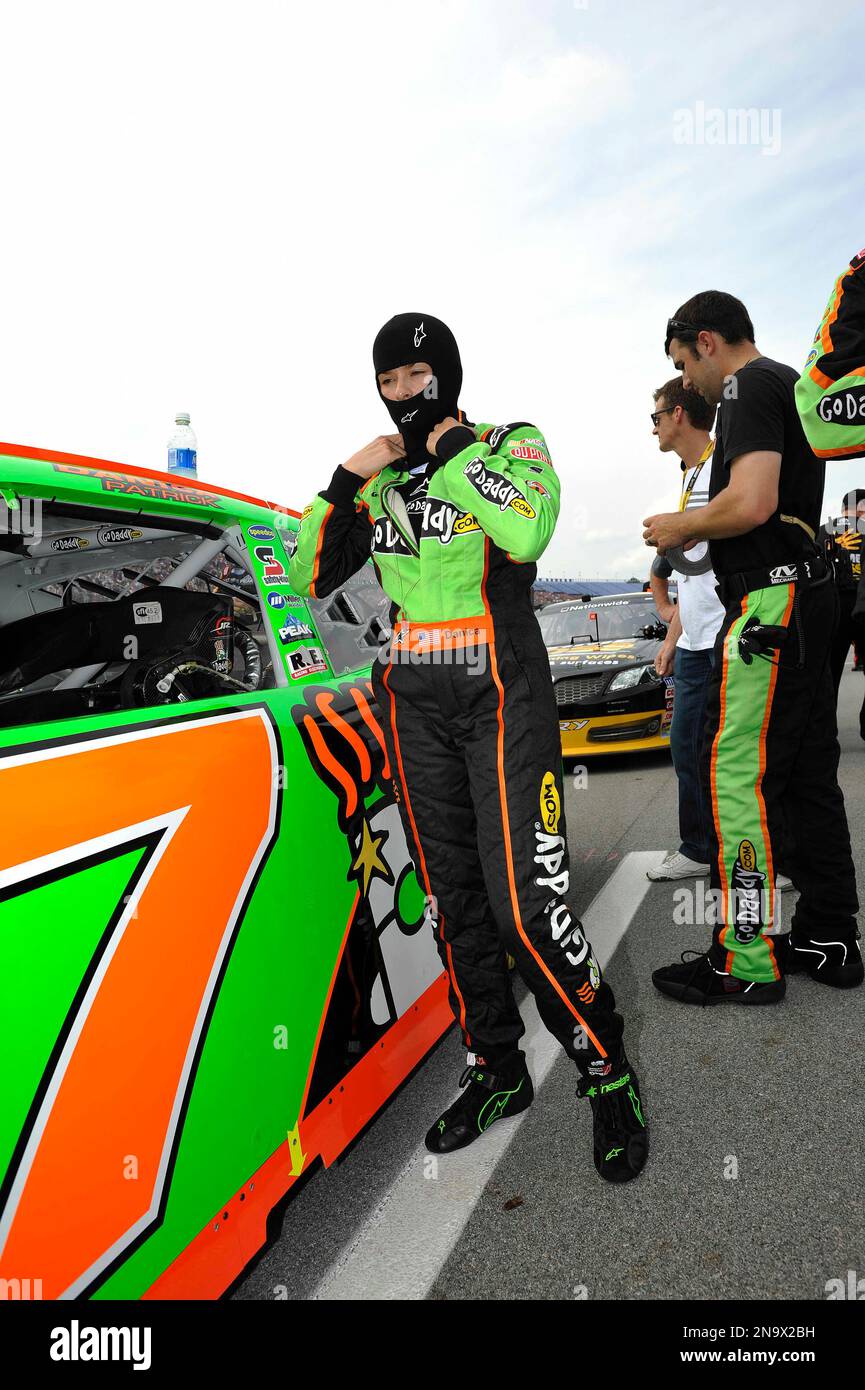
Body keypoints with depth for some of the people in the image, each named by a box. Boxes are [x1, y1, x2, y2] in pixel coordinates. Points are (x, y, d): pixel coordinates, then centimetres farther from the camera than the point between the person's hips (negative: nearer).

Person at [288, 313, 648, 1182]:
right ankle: (496, 1071, 26)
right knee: (451, 898, 8)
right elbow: (308, 580, 11)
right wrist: (344, 482, 2)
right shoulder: (380, 480, 15)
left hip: (502, 694, -5)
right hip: (413, 701, 5)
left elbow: (527, 531, -20)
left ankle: (607, 1073, 11)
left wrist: (456, 450, -9)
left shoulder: (511, 445, 3)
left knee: (523, 900, -12)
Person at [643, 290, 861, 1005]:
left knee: (737, 774, -8)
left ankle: (746, 960, 0)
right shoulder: (791, 383, 24)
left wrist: (680, 526, -6)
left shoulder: (748, 386, -7)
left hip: (771, 603, -11)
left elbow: (751, 504, -23)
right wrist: (697, 534, 22)